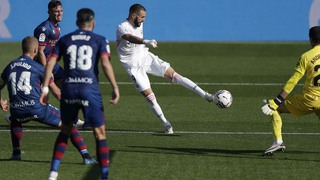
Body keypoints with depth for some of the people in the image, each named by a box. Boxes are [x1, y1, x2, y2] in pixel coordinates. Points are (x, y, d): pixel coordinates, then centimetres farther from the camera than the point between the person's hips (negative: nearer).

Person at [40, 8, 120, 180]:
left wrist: (45, 88, 8)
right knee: (100, 134, 6)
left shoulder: (64, 40, 14)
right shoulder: (100, 40, 6)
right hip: (90, 90, -3)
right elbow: (105, 63, -9)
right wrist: (115, 87, -10)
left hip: (69, 90, 3)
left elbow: (50, 63, 6)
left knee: (65, 131, 20)